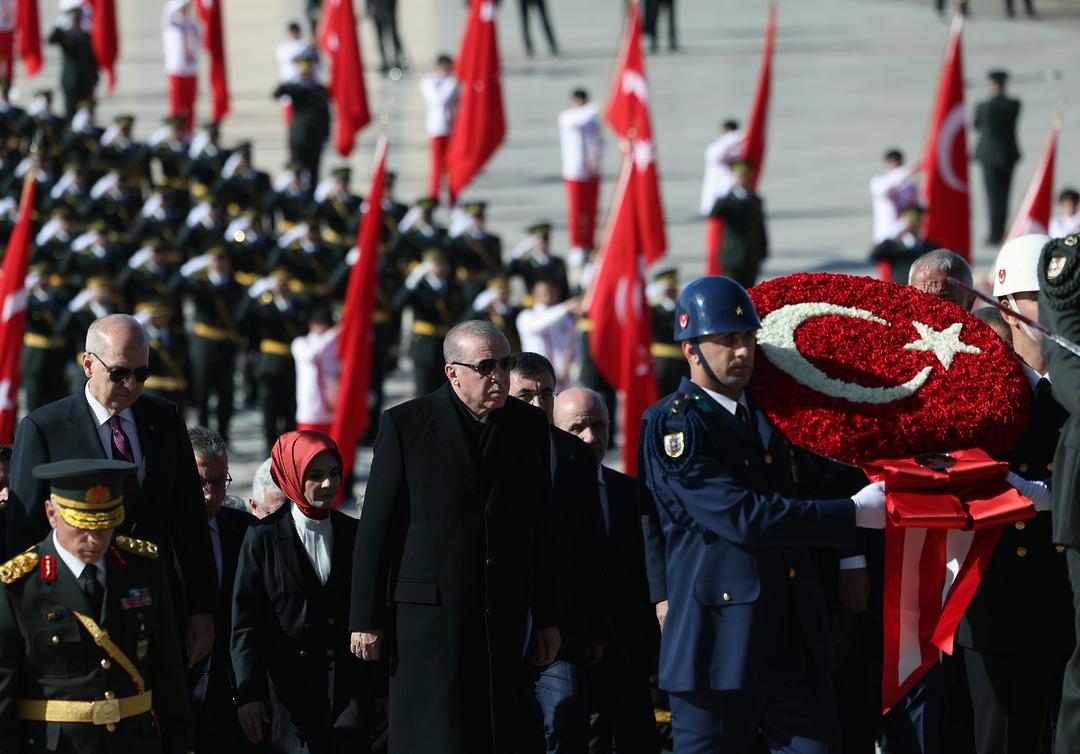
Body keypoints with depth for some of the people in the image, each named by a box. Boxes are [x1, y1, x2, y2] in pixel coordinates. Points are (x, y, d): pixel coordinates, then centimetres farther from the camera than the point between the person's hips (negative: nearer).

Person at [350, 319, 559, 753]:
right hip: (429, 615, -4)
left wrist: (546, 619, 11)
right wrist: (366, 619, -4)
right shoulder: (405, 425, -3)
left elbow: (539, 530, 12)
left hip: (503, 619, 4)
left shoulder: (529, 426, 8)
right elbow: (376, 530, -2)